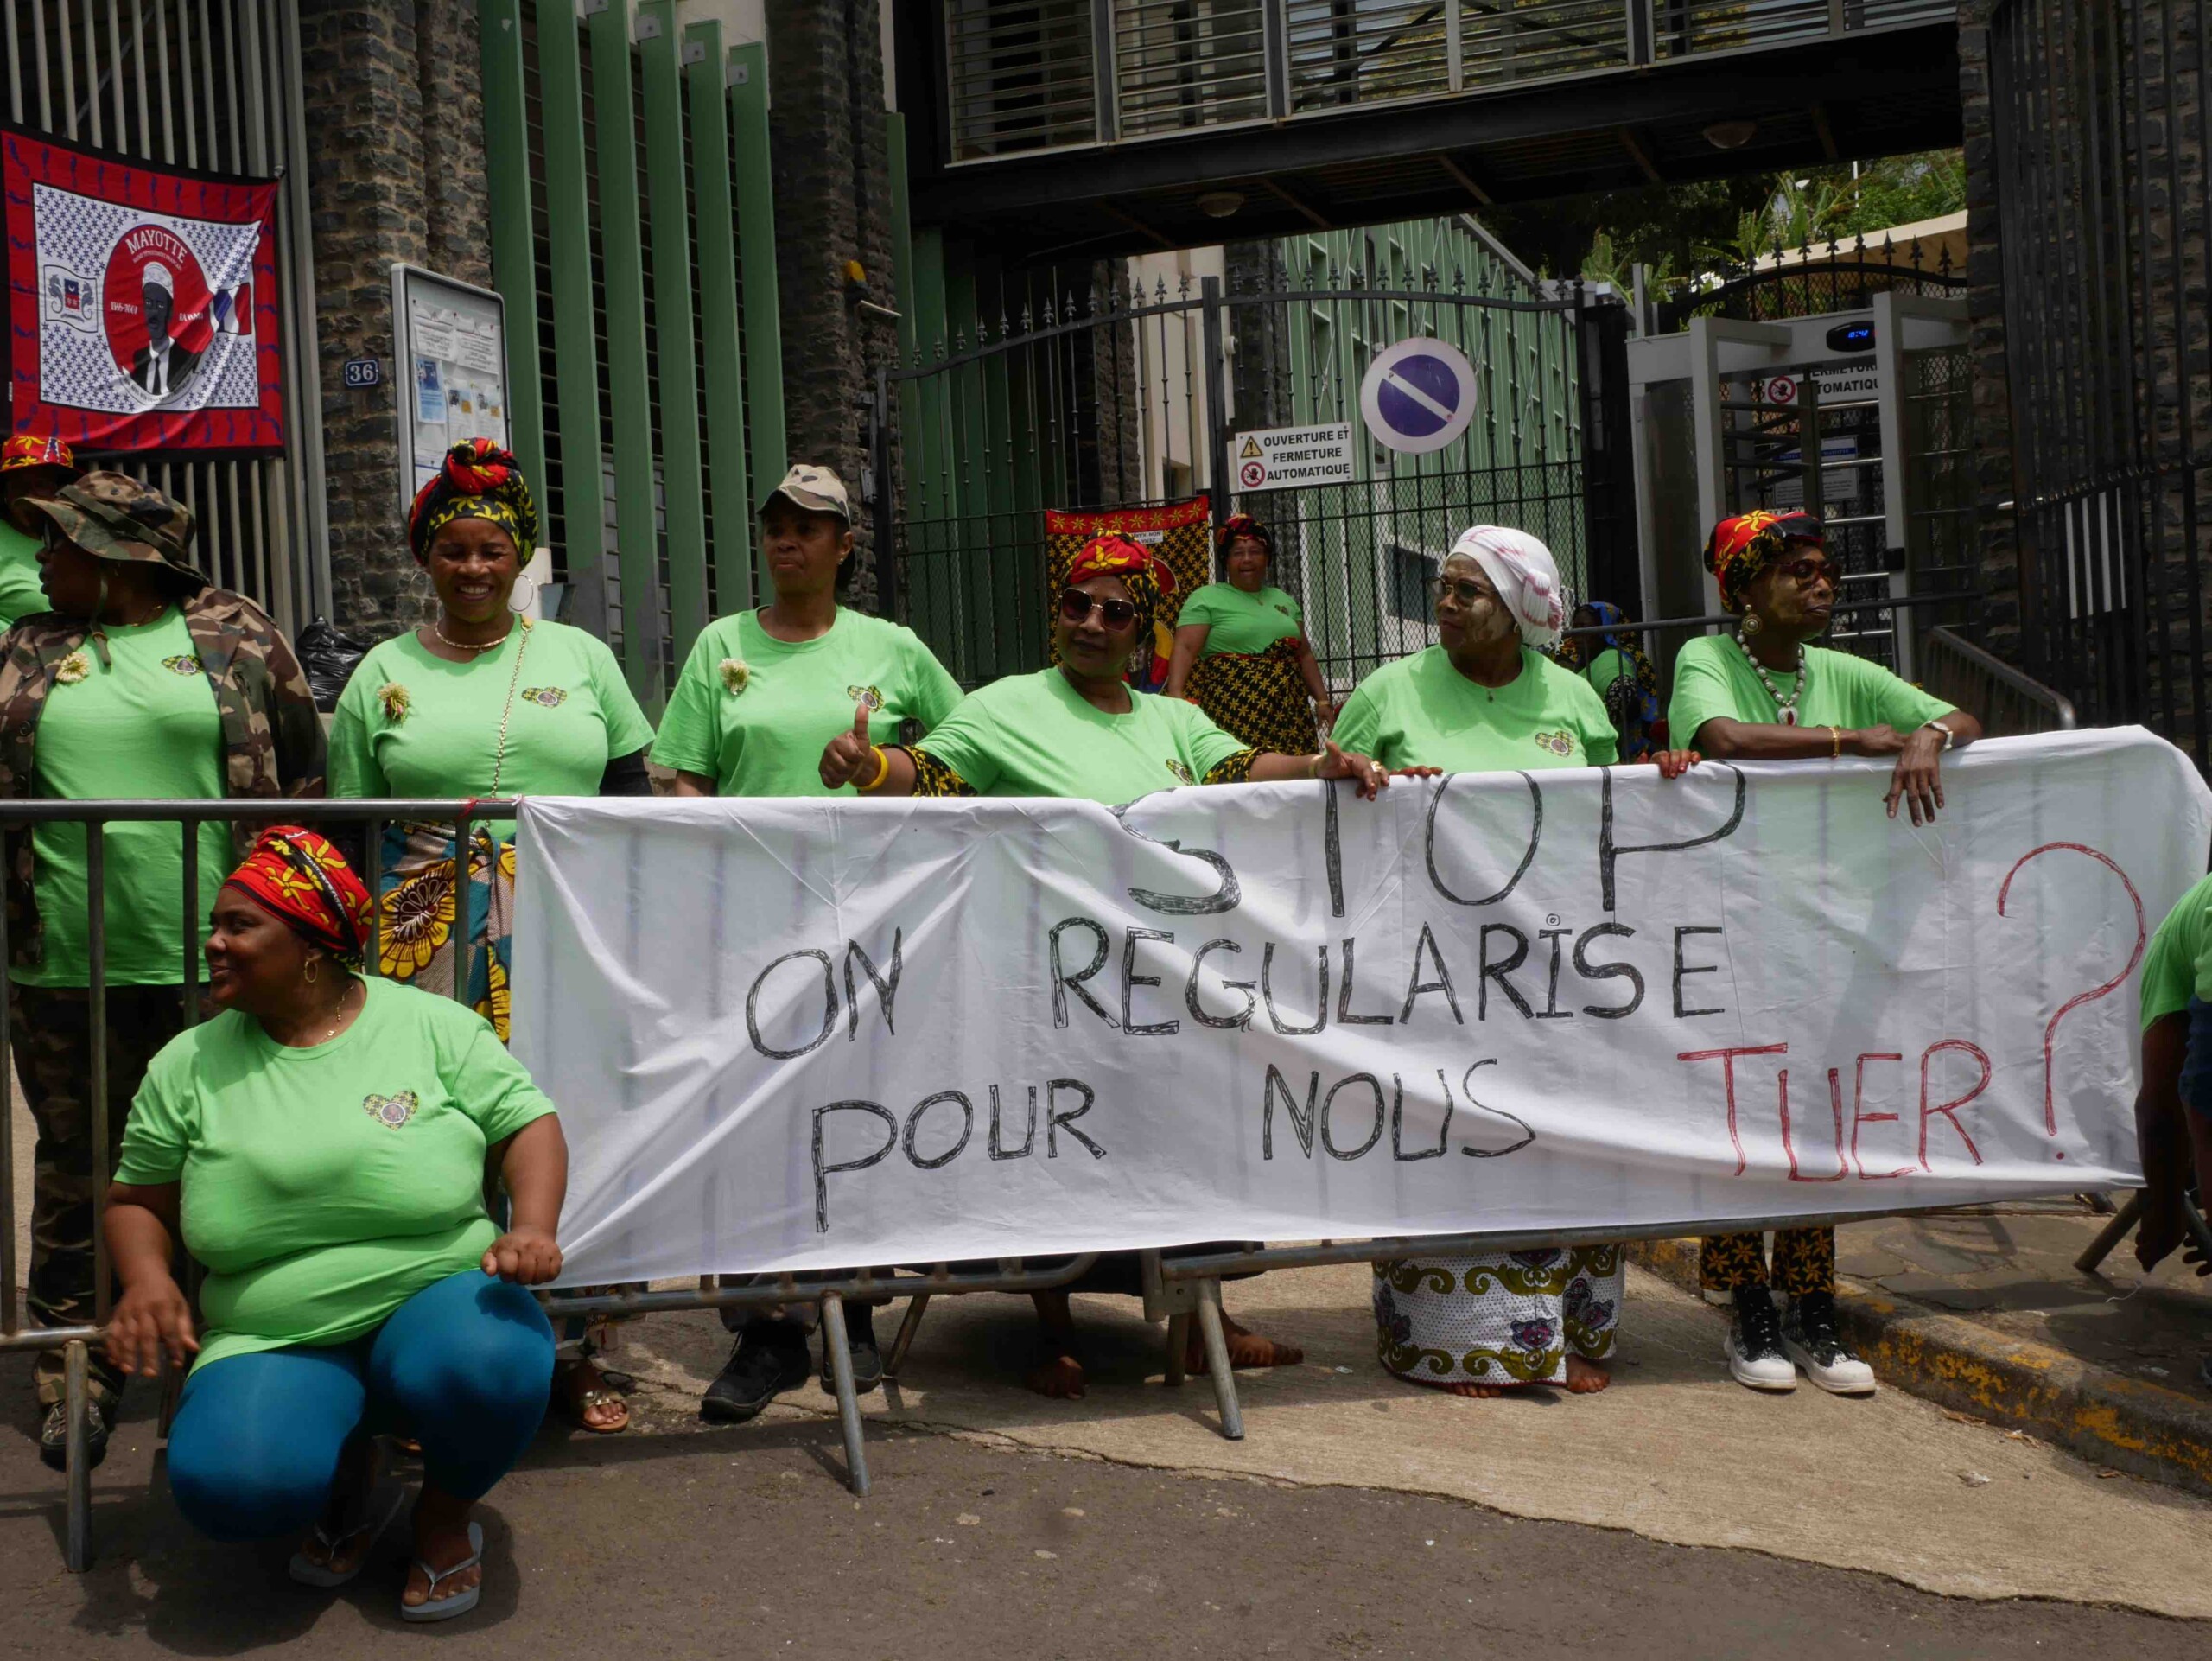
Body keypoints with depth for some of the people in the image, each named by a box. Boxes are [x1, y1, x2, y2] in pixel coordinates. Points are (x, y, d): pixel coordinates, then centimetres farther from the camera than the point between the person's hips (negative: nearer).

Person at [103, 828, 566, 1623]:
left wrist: (532, 1229, -20)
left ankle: (447, 1509, 2)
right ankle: (350, 1482, 10)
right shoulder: (188, 1065, 6)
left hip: (436, 1306, -1)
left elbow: (529, 1126, -1)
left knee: (491, 1368, -36)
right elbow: (138, 1200, 12)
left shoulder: (433, 1026, -1)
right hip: (275, 1344, 1)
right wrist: (145, 1278, -10)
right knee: (225, 1481, -30)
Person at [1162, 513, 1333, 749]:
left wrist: (1322, 700, 16)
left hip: (1287, 711, 5)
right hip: (1231, 710, -5)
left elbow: (1305, 655, 25)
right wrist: (1175, 695, -21)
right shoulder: (1206, 598, 3)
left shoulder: (1284, 600, 21)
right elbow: (1185, 648, -7)